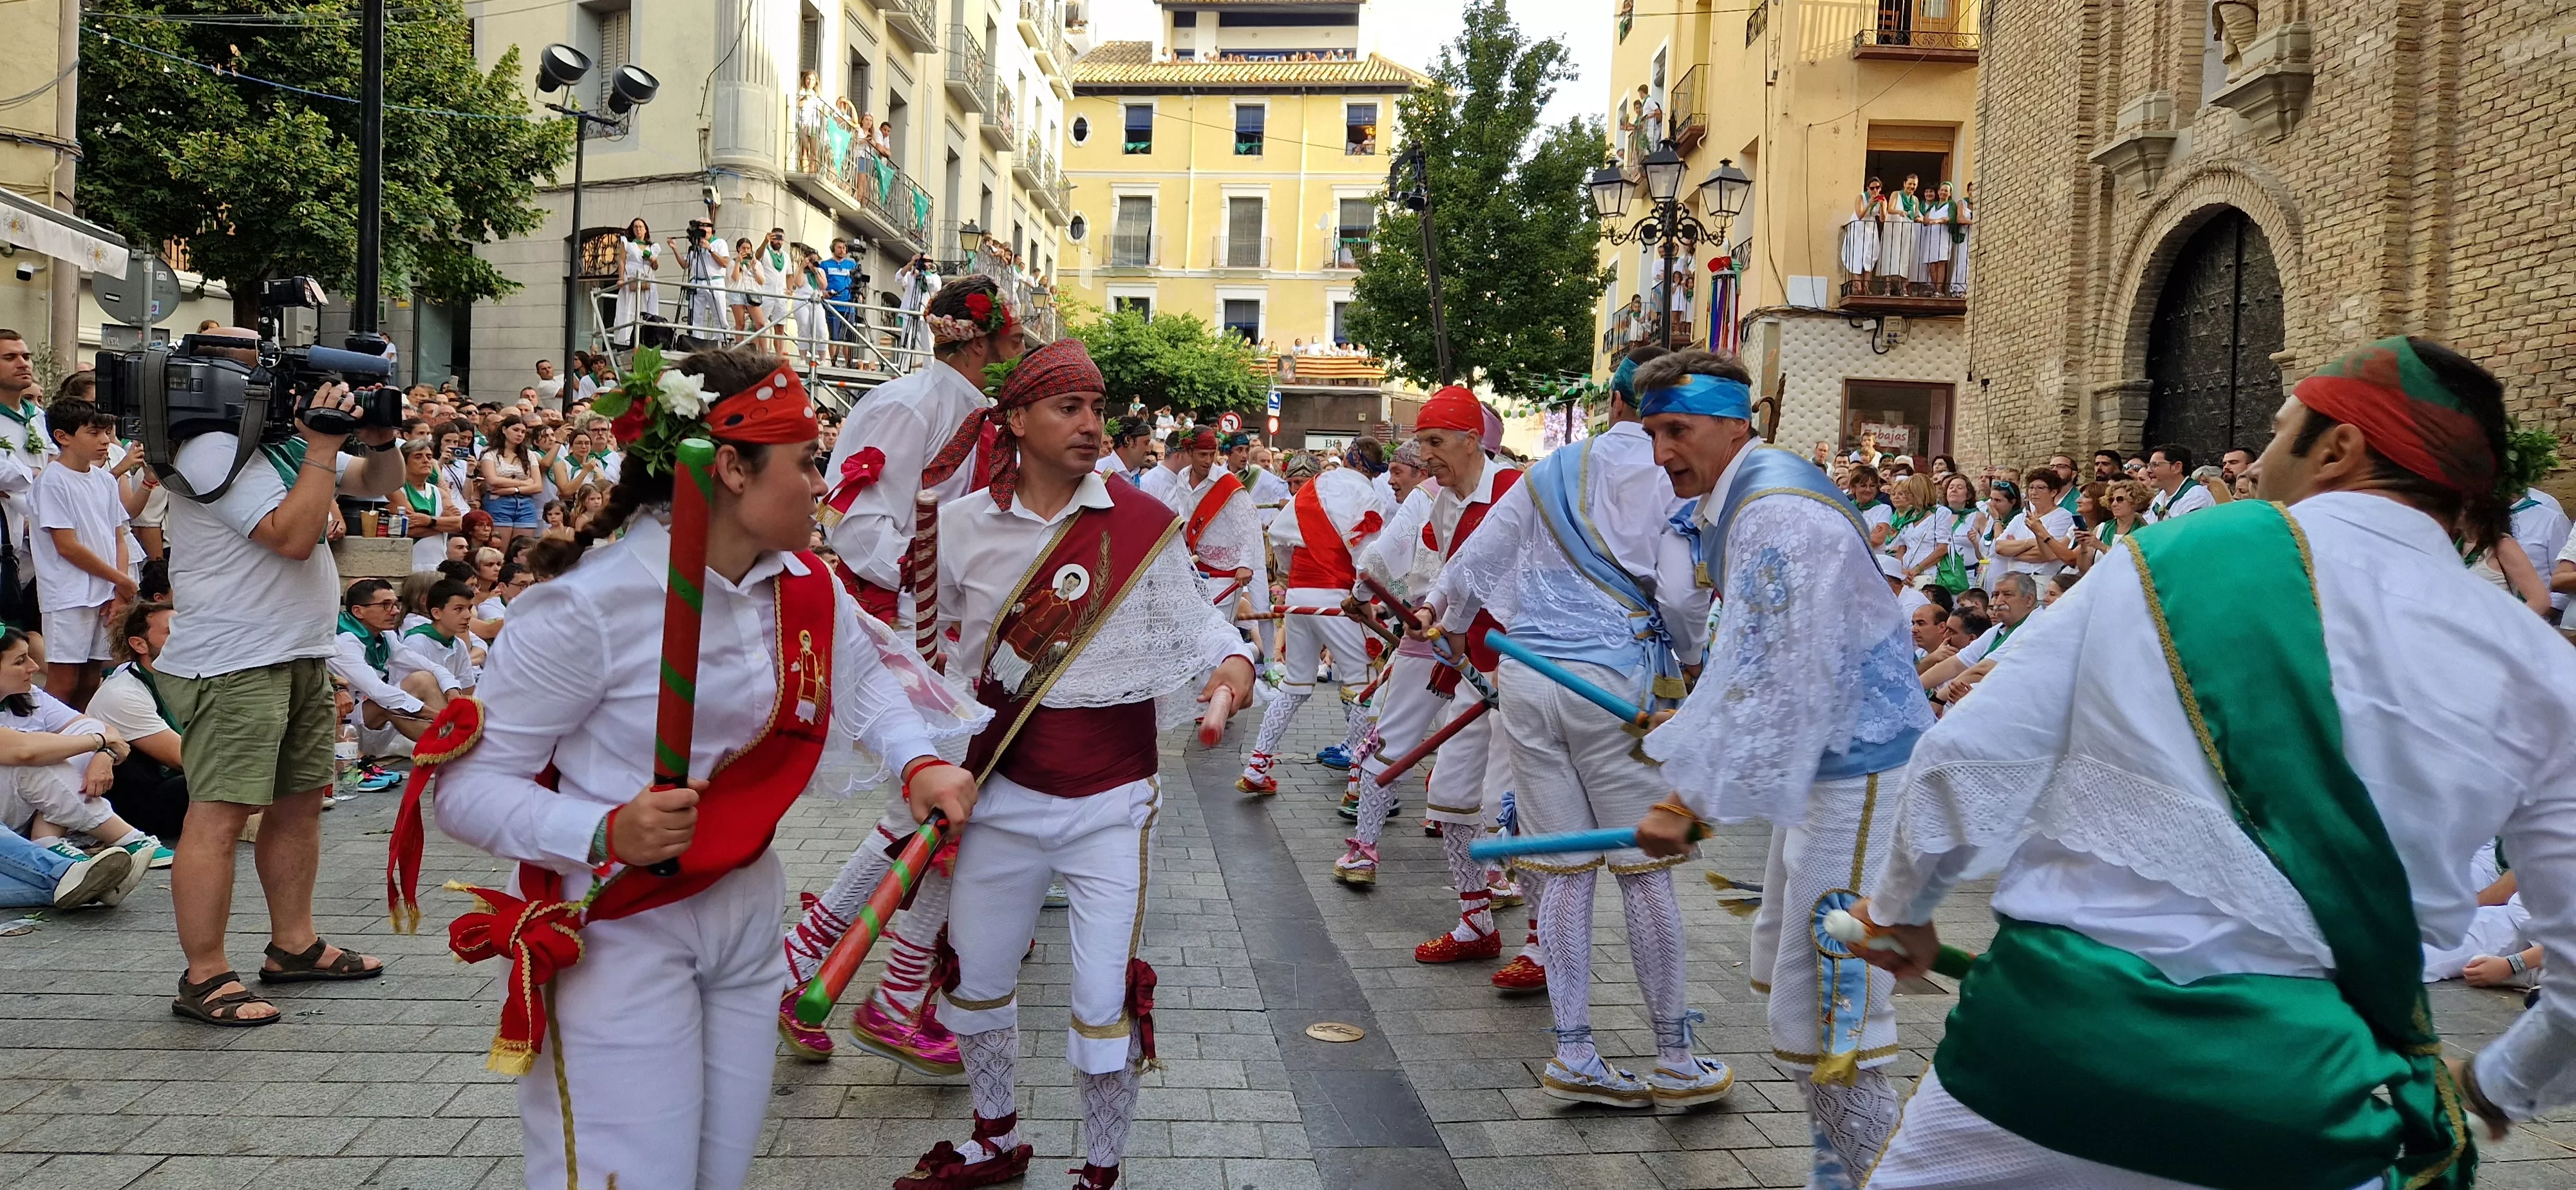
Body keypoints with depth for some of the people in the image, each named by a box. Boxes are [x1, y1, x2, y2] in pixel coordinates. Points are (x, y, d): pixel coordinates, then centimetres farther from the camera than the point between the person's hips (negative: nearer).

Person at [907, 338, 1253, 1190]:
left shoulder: (1141, 522, -9)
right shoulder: (964, 524, -2)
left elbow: (1191, 616, 1)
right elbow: (936, 632, 13)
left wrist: (1233, 658, -18)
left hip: (1110, 805, -3)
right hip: (1003, 792, 4)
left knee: (1106, 1001, -1)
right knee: (976, 975, 19)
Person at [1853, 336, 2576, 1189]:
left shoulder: (2168, 557, -2)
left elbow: (1971, 761, -2)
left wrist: (1902, 903, 15)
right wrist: (2501, 1084, 25)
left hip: (2061, 1026, 0)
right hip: (2299, 1102, 1)